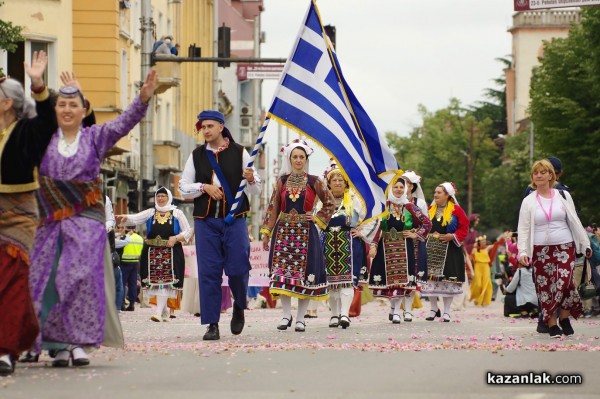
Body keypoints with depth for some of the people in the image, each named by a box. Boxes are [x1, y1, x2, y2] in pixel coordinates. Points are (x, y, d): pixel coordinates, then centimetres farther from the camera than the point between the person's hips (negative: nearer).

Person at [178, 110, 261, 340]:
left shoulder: (239, 153, 5)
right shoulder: (196, 156, 11)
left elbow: (256, 190, 6)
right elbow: (183, 189, 10)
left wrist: (251, 179, -16)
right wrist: (204, 187, -6)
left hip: (234, 219, -2)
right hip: (205, 220, 2)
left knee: (237, 268, -7)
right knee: (208, 272, -2)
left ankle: (239, 308, 23)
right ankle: (212, 324, 2)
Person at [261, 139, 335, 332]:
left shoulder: (313, 182, 3)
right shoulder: (282, 181, 8)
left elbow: (330, 203, 12)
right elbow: (273, 208, 7)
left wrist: (318, 218, 1)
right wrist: (266, 233, 3)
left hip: (305, 232, -1)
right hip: (283, 231, 2)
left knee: (304, 273, -2)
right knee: (282, 271, -6)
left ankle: (301, 318, 4)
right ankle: (286, 314, 1)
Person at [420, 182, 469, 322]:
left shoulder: (456, 210, -2)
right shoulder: (430, 210, 10)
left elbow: (464, 228, -3)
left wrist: (453, 236, -16)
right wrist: (427, 235, -2)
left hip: (449, 250, -4)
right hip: (431, 250, 4)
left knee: (448, 280, -2)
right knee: (430, 278, 1)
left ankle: (446, 311, 8)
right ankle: (434, 309, 16)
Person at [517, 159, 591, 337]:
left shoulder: (563, 196, 8)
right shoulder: (528, 201, 6)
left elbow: (574, 222, 11)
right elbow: (523, 229, 3)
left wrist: (585, 245, 10)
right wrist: (523, 252, -8)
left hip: (565, 247, -1)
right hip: (541, 249, 1)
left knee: (564, 282, -16)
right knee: (545, 287, -2)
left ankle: (564, 317, 3)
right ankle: (552, 324, 6)